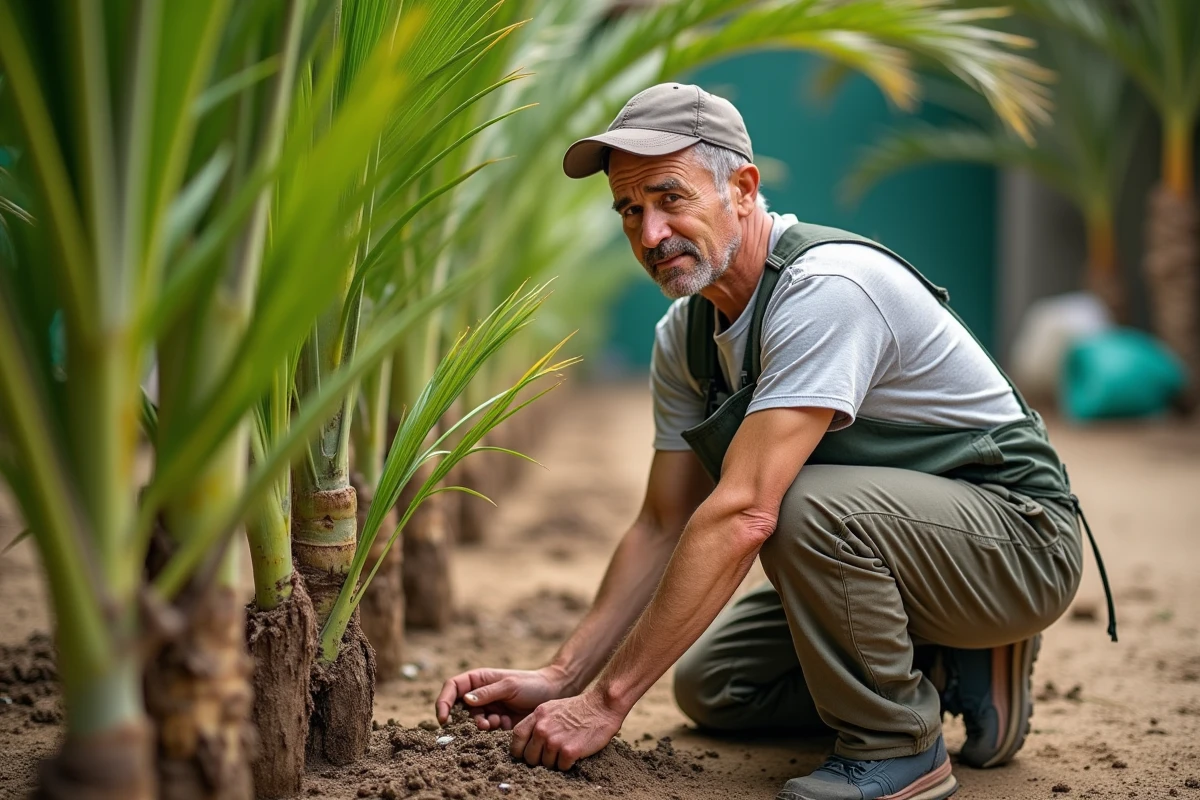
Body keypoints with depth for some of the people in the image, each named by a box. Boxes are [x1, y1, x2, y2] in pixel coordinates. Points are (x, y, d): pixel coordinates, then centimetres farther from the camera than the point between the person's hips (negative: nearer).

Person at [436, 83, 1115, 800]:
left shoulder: (826, 289, -30)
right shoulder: (684, 337, -1)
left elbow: (741, 513, -36)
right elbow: (665, 525, 3)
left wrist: (607, 699, -33)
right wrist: (562, 679, -7)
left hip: (1019, 534, -9)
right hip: (881, 538, 9)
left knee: (805, 505, -35)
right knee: (709, 682, 8)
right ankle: (958, 670, 14)